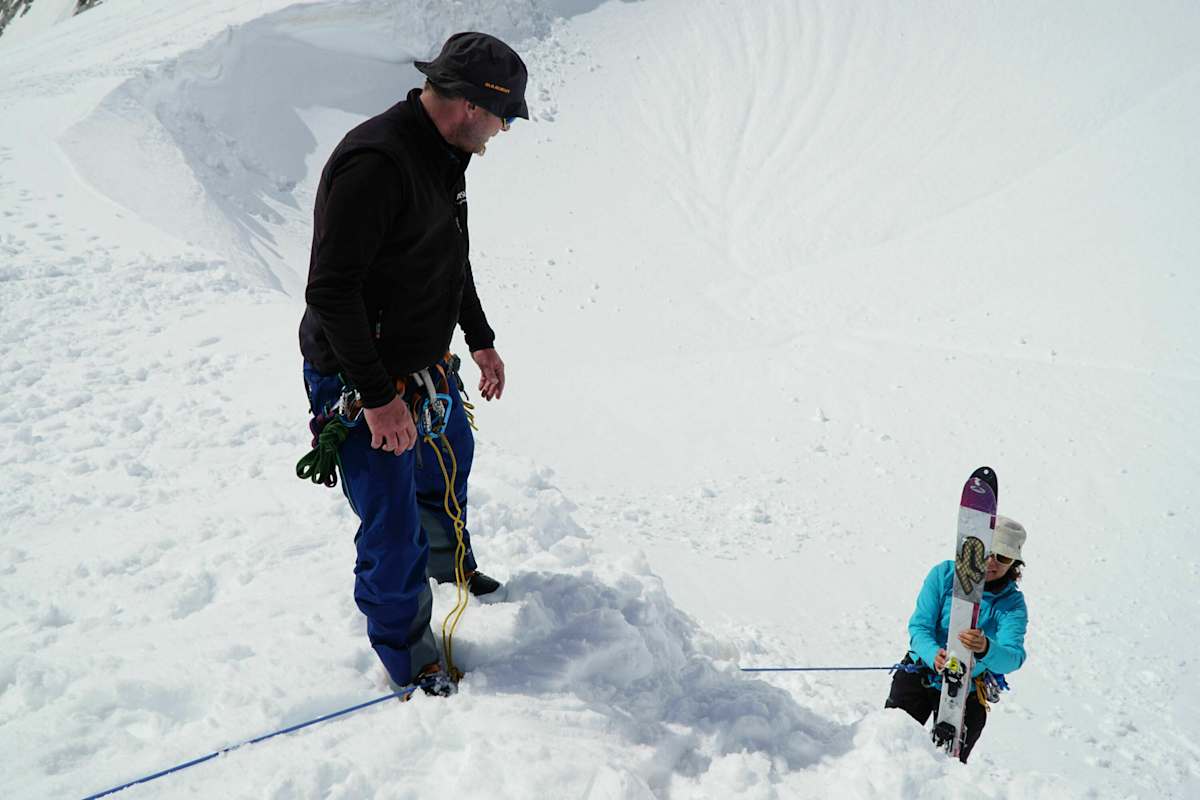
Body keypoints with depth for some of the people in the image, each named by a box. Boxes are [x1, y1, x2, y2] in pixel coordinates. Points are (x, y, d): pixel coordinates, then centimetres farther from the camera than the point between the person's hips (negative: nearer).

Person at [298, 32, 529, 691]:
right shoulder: (373, 162, -29)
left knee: (451, 458, 30)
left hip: (427, 366, 10)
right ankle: (406, 657, 23)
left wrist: (481, 340, 24)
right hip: (360, 380, -10)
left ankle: (447, 557, 59)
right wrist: (378, 398, -28)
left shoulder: (445, 156, 4)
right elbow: (330, 291, -30)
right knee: (394, 530, 0)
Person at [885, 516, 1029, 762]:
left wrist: (986, 649, -48)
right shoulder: (944, 574, -9)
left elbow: (1013, 658, -25)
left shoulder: (1012, 603, -10)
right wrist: (933, 655, -37)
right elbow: (919, 625, -15)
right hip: (920, 673, 0)